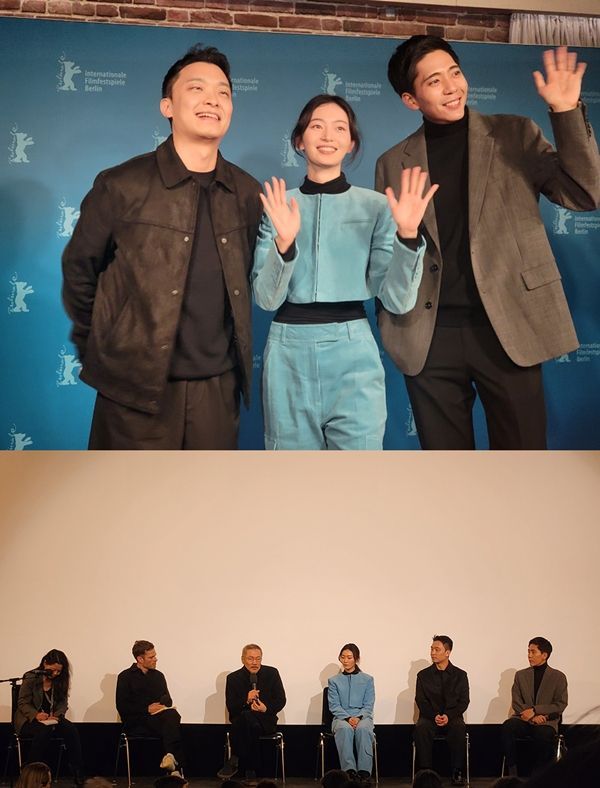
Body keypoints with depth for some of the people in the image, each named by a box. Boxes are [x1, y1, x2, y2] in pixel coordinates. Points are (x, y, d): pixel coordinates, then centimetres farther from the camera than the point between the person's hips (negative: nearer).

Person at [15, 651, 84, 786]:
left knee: (71, 729, -25)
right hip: (29, 719, -4)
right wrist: (36, 715, -27)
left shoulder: (60, 681, 5)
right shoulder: (31, 678, -8)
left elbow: (63, 702, 7)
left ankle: (78, 773, -21)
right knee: (43, 730, -38)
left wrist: (56, 715, -14)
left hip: (52, 718, 4)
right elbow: (23, 703, -9)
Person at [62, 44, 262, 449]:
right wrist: (97, 348, 7)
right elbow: (80, 269, 2)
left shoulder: (247, 193, 4)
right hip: (136, 388, -3)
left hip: (218, 387, 4)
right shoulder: (122, 185, -7)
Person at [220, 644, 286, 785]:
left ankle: (234, 761, -22)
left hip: (265, 720, 0)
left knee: (246, 716, -33)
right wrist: (246, 701, -21)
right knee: (252, 727, -36)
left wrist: (266, 708, -15)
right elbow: (230, 707, -3)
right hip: (241, 720, 0)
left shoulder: (272, 673, 5)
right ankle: (250, 771, -27)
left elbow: (281, 700, 4)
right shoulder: (233, 678, 3)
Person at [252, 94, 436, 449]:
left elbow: (398, 300, -3)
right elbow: (267, 298, -3)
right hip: (290, 353, 1)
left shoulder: (376, 206, 2)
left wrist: (407, 234, -17)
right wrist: (284, 243, -19)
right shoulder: (278, 206, 5)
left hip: (353, 354, -1)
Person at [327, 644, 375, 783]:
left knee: (363, 729, -37)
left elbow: (368, 705, 6)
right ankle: (350, 770, -42)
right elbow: (334, 706, 4)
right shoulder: (334, 681, 14)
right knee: (344, 729, -37)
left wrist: (358, 717, -14)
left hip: (363, 717, 0)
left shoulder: (367, 679, 14)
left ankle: (364, 772, -40)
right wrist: (348, 718, -14)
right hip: (341, 717, 0)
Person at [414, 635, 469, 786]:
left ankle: (457, 773, -27)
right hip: (430, 717, 1)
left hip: (452, 717, -1)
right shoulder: (423, 675, 10)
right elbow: (420, 701, 4)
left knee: (459, 728, -35)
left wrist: (448, 716, -15)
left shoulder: (460, 675, 8)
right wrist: (434, 716, -15)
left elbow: (464, 701, 2)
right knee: (421, 728, -34)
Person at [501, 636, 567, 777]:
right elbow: (516, 703, 8)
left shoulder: (558, 677, 7)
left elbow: (560, 705, -1)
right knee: (507, 726, -32)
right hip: (524, 719, 2)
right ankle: (512, 771, -24)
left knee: (543, 734, -38)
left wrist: (535, 710, -12)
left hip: (546, 722, -2)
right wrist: (533, 716, -11)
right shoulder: (520, 675, 15)